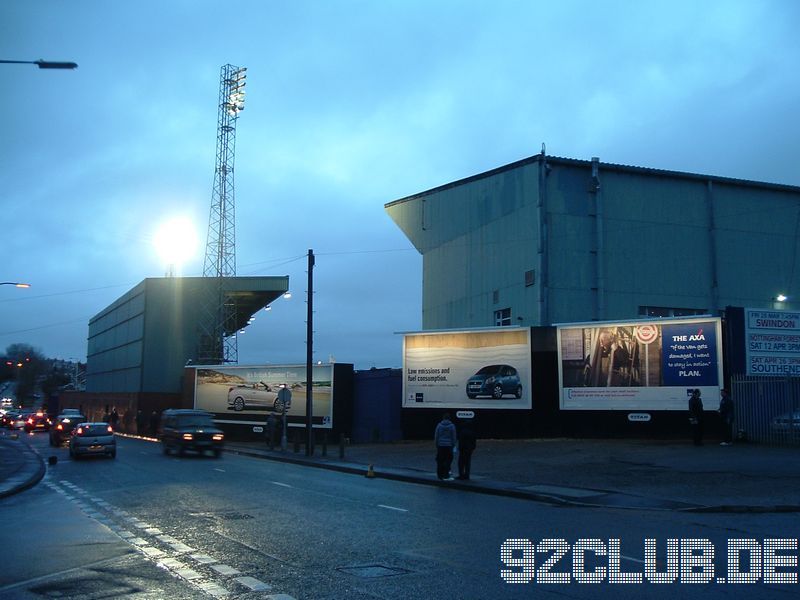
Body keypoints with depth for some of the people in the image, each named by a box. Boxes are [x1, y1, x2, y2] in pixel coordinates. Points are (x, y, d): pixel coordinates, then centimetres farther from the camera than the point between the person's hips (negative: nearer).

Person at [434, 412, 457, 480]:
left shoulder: (439, 425, 1)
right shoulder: (452, 426, -4)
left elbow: (436, 436, 4)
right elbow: (454, 437, -2)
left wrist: (436, 444, 13)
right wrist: (453, 445, 7)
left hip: (440, 445, 3)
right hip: (448, 445, -2)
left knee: (440, 460, 9)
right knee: (448, 460, 1)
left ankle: (440, 475, 17)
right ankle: (446, 476, -4)